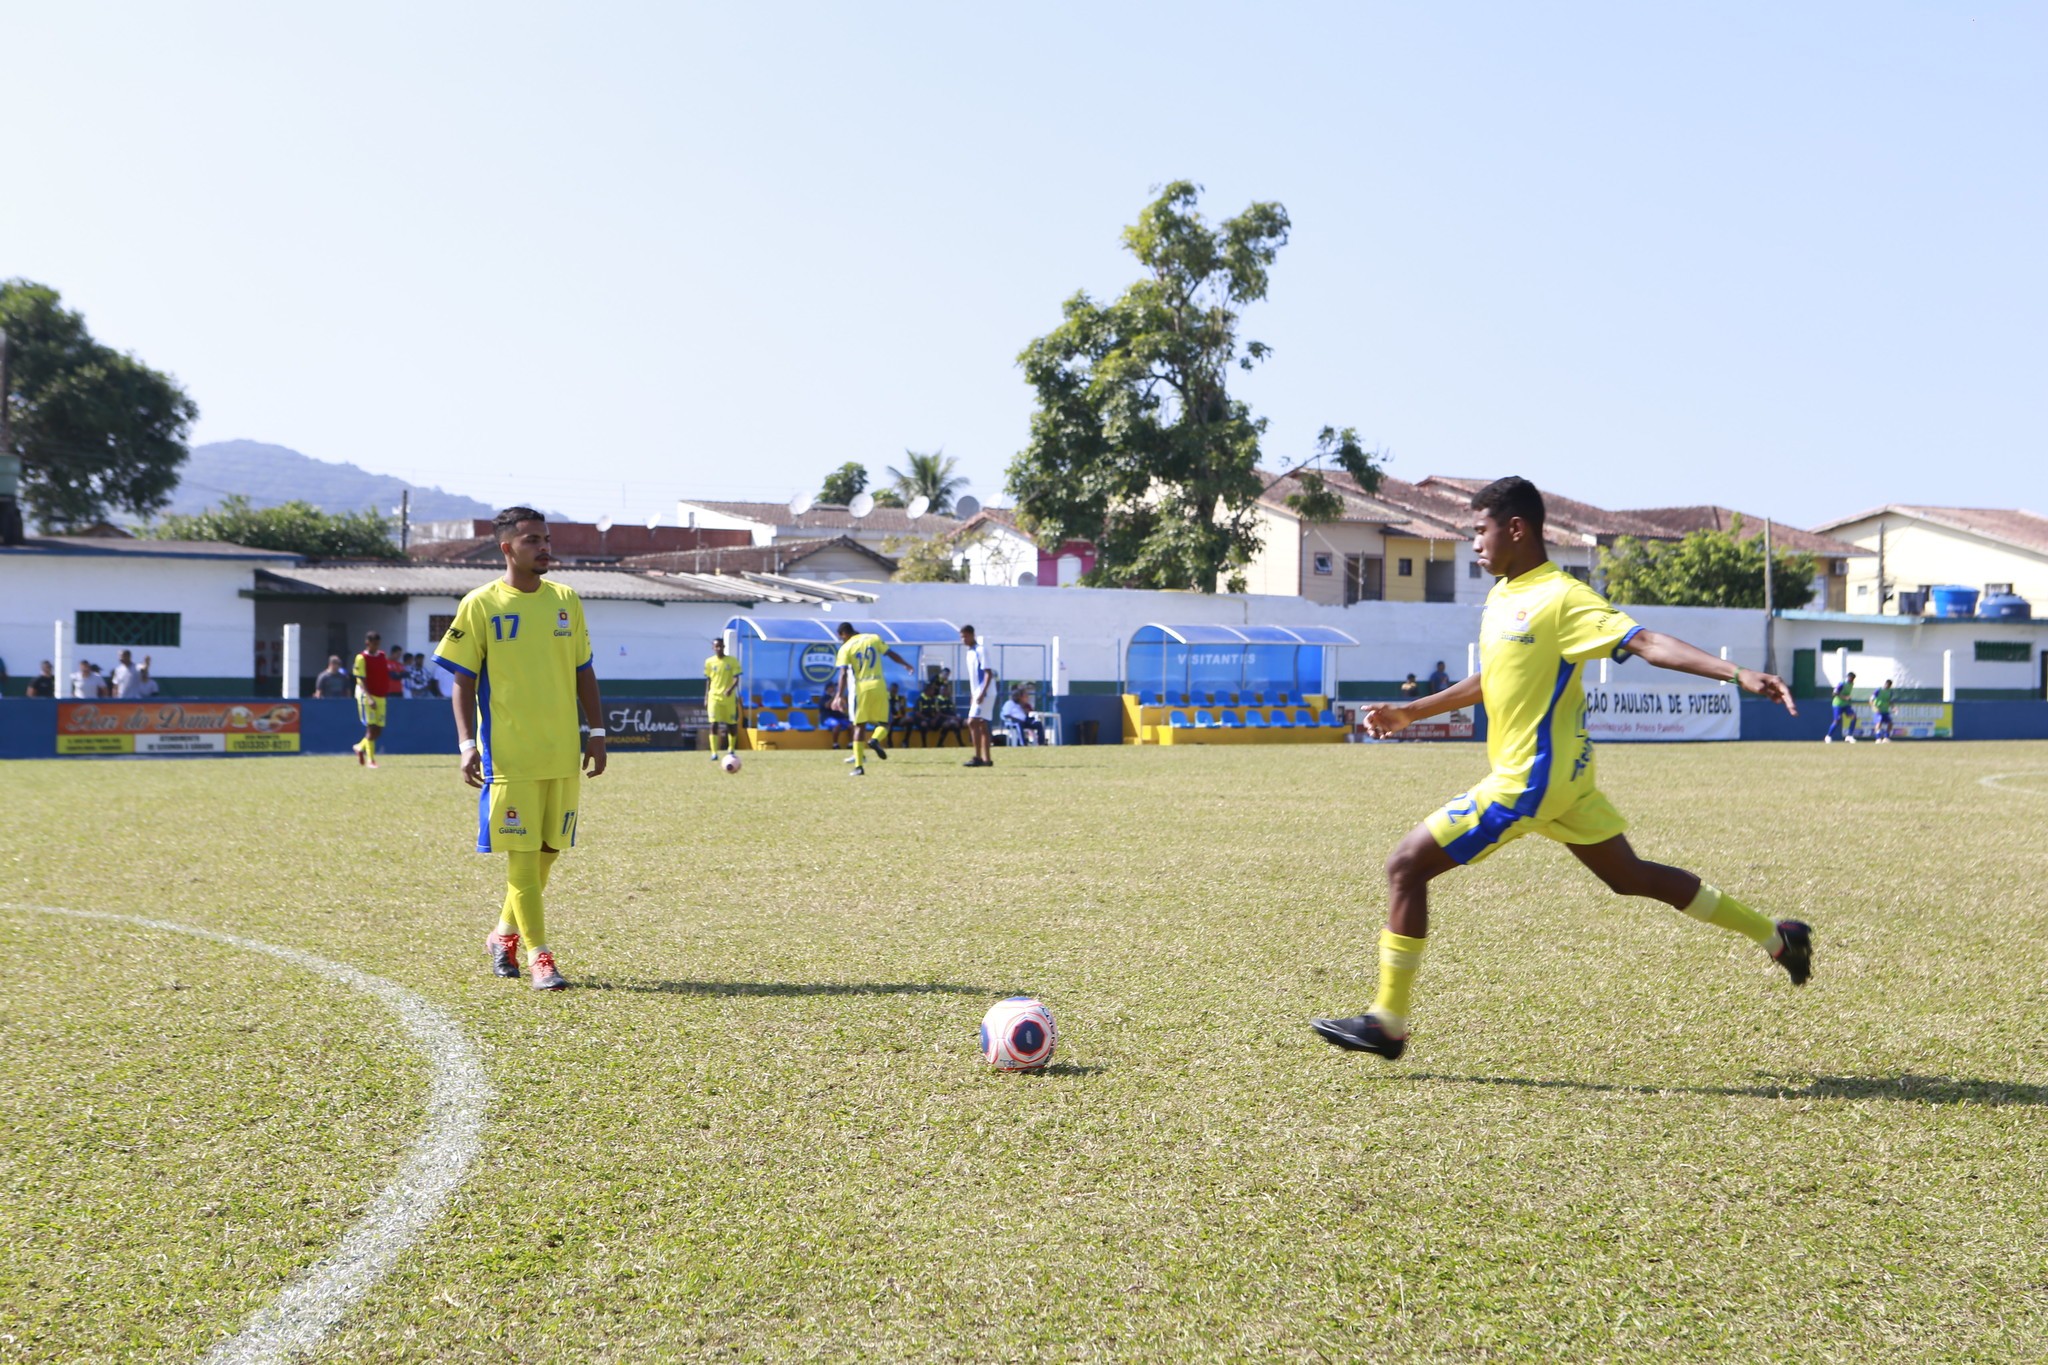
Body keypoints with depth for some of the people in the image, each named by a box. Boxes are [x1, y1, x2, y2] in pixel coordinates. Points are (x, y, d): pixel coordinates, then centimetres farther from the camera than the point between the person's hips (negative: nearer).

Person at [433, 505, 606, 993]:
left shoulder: (566, 601, 9)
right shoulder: (480, 605, -3)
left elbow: (584, 673, 14)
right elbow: (463, 681, -2)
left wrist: (597, 734, 8)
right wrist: (467, 745, -10)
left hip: (563, 752, 5)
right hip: (508, 753, -5)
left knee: (548, 849, 10)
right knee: (521, 853, -5)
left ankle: (505, 934, 29)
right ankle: (539, 956, -1)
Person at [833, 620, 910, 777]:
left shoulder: (845, 648, -1)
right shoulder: (874, 639, 8)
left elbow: (843, 674, -10)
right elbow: (891, 654, 12)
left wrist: (840, 695, -14)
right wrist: (905, 664, 28)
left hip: (860, 688, -2)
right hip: (879, 686, 2)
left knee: (859, 727, 6)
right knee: (883, 723, 13)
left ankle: (859, 766, -1)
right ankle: (875, 740, -21)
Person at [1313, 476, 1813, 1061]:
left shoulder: (1560, 597, -16)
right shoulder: (1502, 596, 12)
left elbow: (1648, 643, -23)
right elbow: (1490, 680, 25)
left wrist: (1737, 674, -33)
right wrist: (1409, 712, 23)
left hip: (1531, 779, -10)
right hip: (1561, 773, 10)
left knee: (1407, 866, -8)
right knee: (1629, 876, 20)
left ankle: (1387, 1023, -1)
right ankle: (1777, 938, 28)